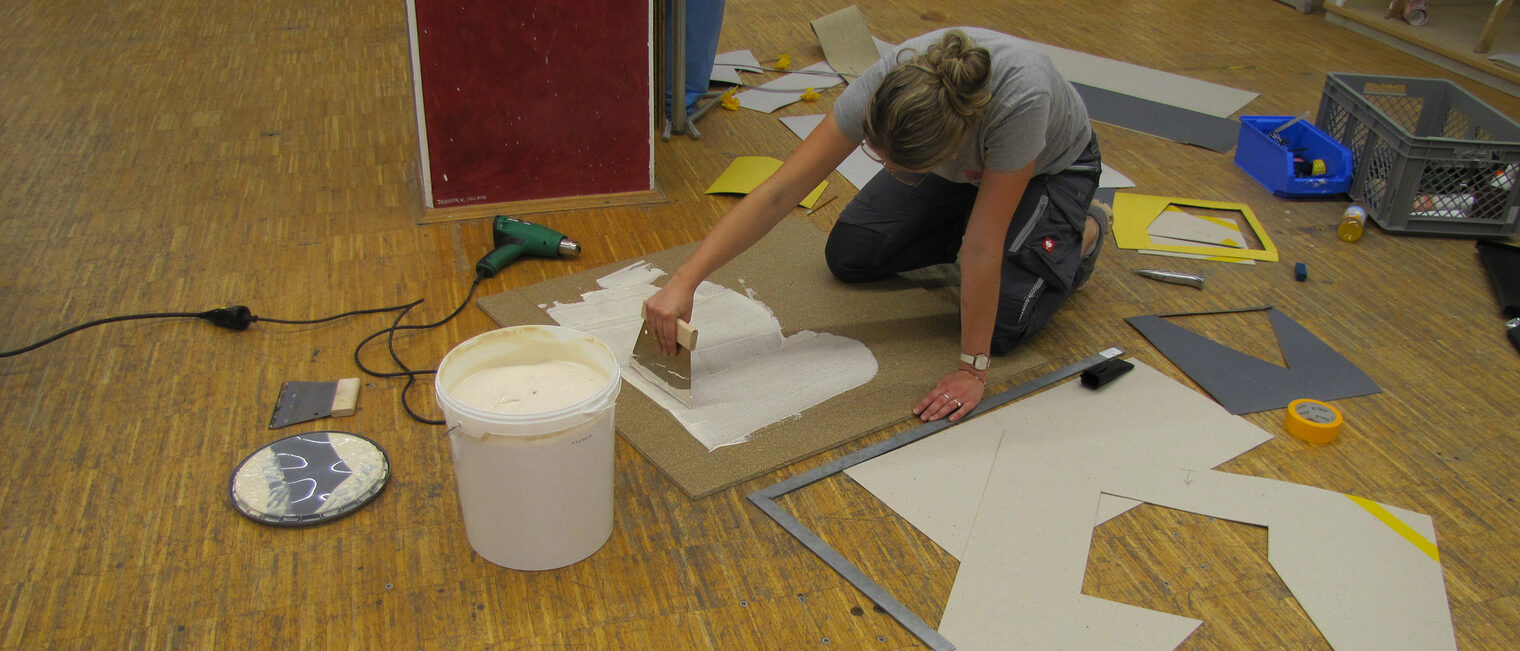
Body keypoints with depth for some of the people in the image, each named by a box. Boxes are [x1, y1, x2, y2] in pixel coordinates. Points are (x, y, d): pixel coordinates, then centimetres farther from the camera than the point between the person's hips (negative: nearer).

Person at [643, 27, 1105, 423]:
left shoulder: (1020, 98, -47)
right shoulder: (885, 87, -37)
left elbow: (984, 246, -39)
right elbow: (779, 192, -36)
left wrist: (973, 367, -31)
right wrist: (684, 281, -42)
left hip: (1052, 167, -3)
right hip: (957, 168, 4)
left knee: (1004, 324, -19)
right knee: (848, 255, -4)